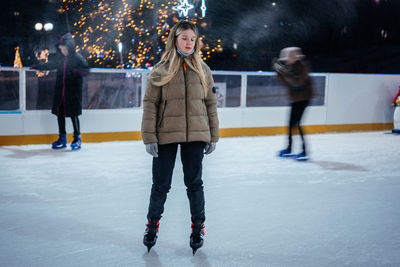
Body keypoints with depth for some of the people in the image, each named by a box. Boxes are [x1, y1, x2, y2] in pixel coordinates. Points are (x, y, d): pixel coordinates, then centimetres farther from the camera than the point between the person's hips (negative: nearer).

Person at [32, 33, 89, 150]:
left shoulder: (77, 57, -9)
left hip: (73, 92, -5)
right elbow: (50, 64, 21)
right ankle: (62, 139, 22)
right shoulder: (58, 57, 6)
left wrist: (75, 71, -25)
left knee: (73, 114, -3)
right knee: (60, 113, 9)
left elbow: (86, 70, -10)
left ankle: (77, 138, 12)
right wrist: (37, 66, 15)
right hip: (60, 91, 6)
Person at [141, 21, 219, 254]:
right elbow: (150, 104, -2)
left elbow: (211, 103, 8)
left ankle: (198, 227, 23)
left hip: (195, 136, 1)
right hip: (166, 136, -1)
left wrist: (213, 136, 6)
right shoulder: (160, 70, -2)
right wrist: (149, 137, -8)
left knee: (194, 183, 8)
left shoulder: (203, 70, 6)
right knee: (161, 184, 8)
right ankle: (153, 224, 27)